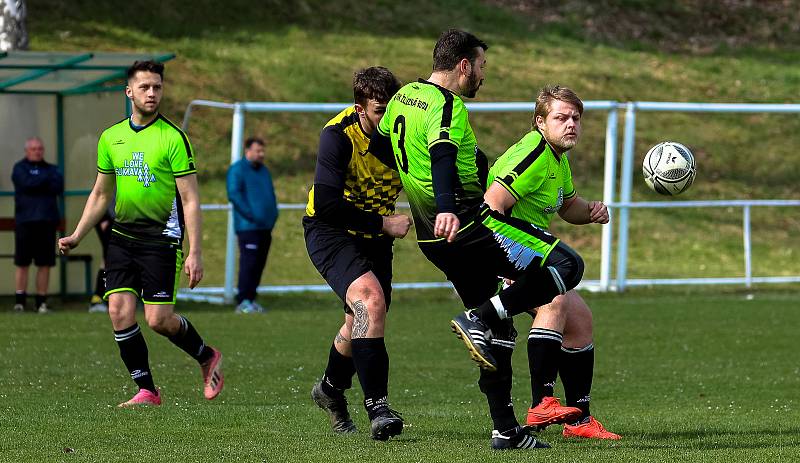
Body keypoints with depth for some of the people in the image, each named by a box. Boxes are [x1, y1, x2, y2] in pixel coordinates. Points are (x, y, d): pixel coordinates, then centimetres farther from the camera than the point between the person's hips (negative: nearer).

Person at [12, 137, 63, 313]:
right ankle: (20, 301, 1)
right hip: (25, 221, -3)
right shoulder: (20, 168, 6)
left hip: (47, 221, 3)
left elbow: (59, 187, -2)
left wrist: (37, 184, -9)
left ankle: (42, 302, 5)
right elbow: (27, 183, -13)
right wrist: (47, 178, -2)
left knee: (45, 264, 1)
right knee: (22, 263, -2)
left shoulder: (51, 169, 16)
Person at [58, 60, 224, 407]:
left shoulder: (173, 138, -8)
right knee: (119, 311, -7)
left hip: (161, 238, -5)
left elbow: (190, 199, -9)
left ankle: (207, 357, 20)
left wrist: (195, 253, -14)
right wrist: (77, 236, 12)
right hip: (123, 236, 5)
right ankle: (146, 391, 3)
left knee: (158, 319, -8)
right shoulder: (111, 138, 9)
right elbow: (101, 194, 20)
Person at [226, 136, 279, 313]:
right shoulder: (237, 170, -5)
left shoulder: (263, 171, 20)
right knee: (248, 263, -12)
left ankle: (251, 299, 13)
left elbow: (271, 194, 27)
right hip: (248, 226, -8)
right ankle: (243, 302, -12)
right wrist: (250, 215, -18)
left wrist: (274, 213, 11)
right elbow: (234, 194, -14)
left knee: (259, 264, 7)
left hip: (265, 226, 8)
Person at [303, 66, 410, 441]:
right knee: (371, 300, -28)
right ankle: (377, 409, -30)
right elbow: (325, 205, -29)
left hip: (375, 236, 5)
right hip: (330, 231, -5)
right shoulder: (338, 135, -25)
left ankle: (331, 389, 46)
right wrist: (382, 223, -28)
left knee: (361, 322, 14)